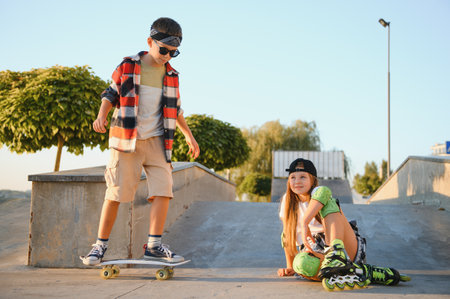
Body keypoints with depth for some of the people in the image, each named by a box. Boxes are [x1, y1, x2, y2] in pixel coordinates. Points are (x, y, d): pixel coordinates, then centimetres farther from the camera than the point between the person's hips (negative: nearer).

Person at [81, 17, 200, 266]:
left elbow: (175, 108, 22)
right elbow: (111, 94, 7)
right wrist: (102, 116, -11)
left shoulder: (170, 76, 11)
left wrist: (188, 135, 22)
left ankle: (154, 246, -5)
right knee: (116, 192, -5)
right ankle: (100, 245, 6)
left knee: (163, 189, -10)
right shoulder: (127, 67, 2)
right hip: (126, 139, -3)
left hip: (156, 140, 3)